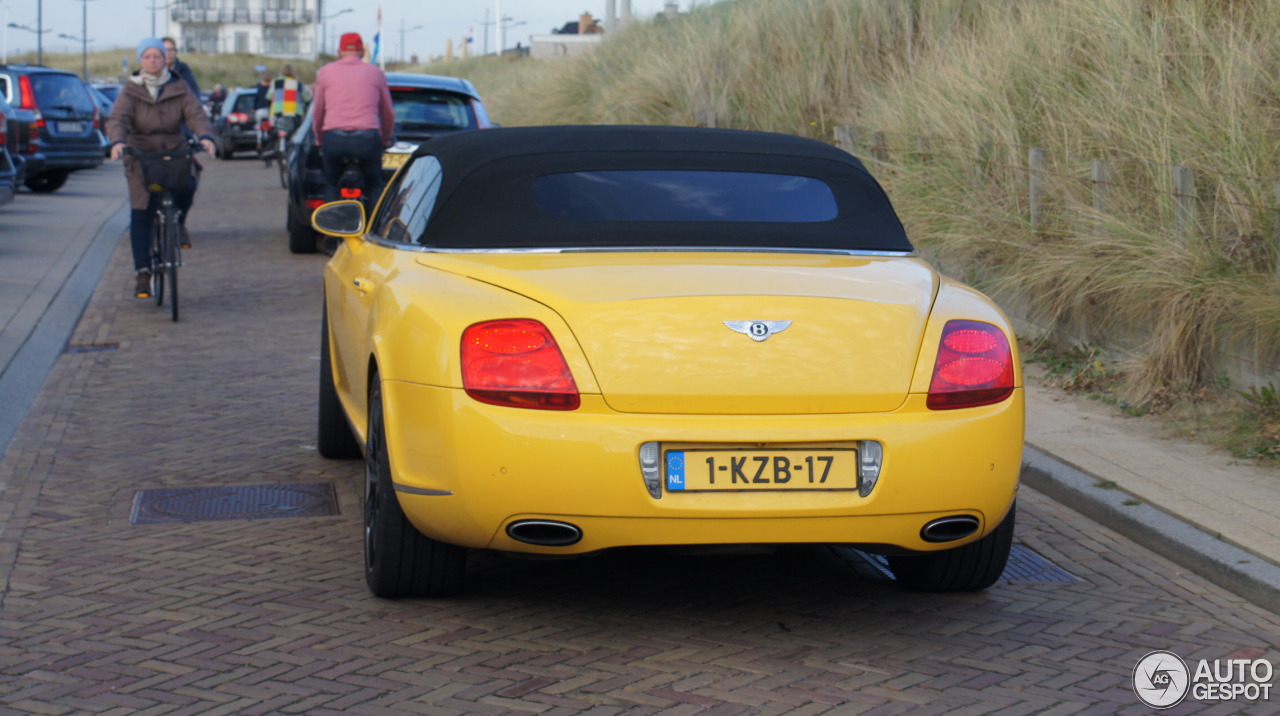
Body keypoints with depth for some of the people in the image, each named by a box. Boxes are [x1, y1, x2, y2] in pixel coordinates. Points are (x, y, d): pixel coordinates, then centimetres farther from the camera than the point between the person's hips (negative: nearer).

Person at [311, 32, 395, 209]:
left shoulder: (326, 72, 13)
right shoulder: (375, 72, 14)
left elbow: (317, 112, 17)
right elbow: (388, 113, 20)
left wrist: (319, 140, 31)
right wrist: (386, 140, 35)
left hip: (333, 137, 0)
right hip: (367, 138, 0)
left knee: (331, 186, 19)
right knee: (374, 187, 16)